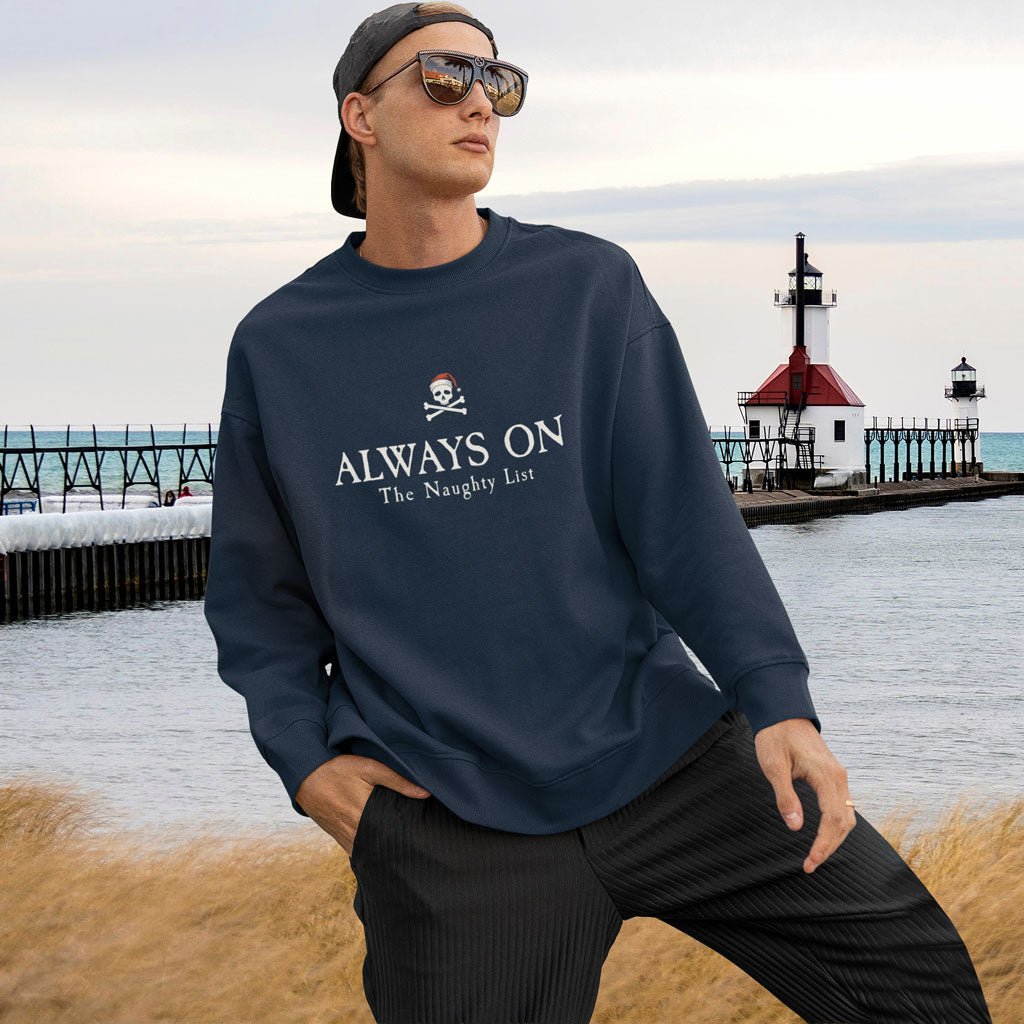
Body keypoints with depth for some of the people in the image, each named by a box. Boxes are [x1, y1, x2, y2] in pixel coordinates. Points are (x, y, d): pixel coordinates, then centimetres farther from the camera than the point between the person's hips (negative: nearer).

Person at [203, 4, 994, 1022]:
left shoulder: (591, 287, 2)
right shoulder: (277, 346, 4)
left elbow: (682, 511, -3)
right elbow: (257, 590, 11)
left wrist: (777, 699, -14)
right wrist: (302, 756, -3)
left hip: (664, 749, 1)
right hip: (448, 829, -1)